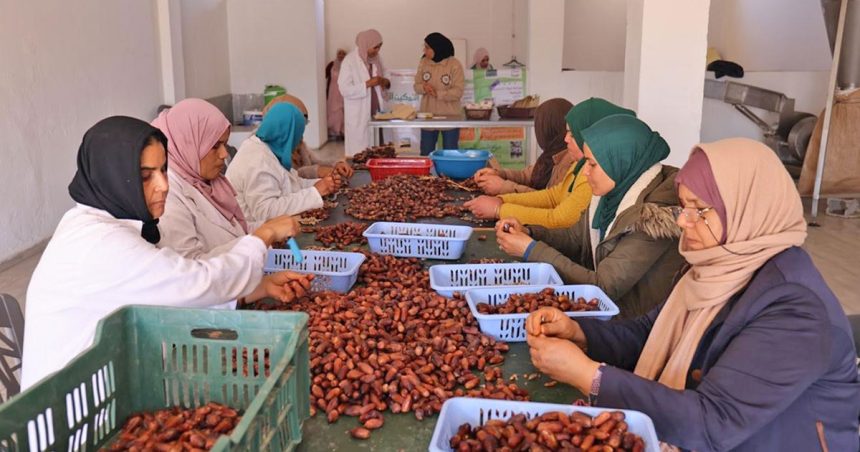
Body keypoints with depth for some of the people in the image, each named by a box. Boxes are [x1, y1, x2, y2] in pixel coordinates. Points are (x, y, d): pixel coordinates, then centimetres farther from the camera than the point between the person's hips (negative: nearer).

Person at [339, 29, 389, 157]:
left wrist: (386, 82, -4)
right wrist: (368, 84, -24)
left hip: (376, 112, 6)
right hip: (358, 115, -6)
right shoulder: (350, 61, -11)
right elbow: (345, 89, -16)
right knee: (360, 152, -1)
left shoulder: (376, 58, 9)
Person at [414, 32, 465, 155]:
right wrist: (424, 88, -17)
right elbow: (417, 85, 5)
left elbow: (458, 92, -14)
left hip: (450, 117, -4)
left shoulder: (454, 64, -10)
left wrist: (438, 94, -24)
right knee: (426, 154, 12)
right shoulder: (423, 62, 3)